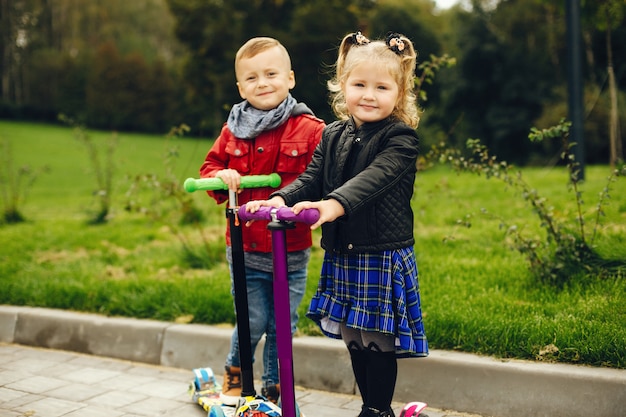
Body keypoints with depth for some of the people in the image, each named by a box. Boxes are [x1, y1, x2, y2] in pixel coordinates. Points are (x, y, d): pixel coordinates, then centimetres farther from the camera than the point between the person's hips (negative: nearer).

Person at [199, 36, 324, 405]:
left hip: (291, 251, -1)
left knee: (282, 327, 10)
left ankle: (274, 390, 31)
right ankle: (234, 374, 35)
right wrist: (221, 177, -9)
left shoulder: (310, 129, -8)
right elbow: (210, 166, 12)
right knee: (253, 322, 6)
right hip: (245, 247, 1)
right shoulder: (234, 131, 3)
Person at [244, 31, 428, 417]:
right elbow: (312, 179, 2)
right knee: (353, 338, 15)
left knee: (378, 339, 0)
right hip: (342, 256, 6)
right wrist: (281, 199, -18)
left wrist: (335, 204, -43)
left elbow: (373, 178, -26)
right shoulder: (333, 136, 9)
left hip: (383, 257, -6)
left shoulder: (401, 139, -10)